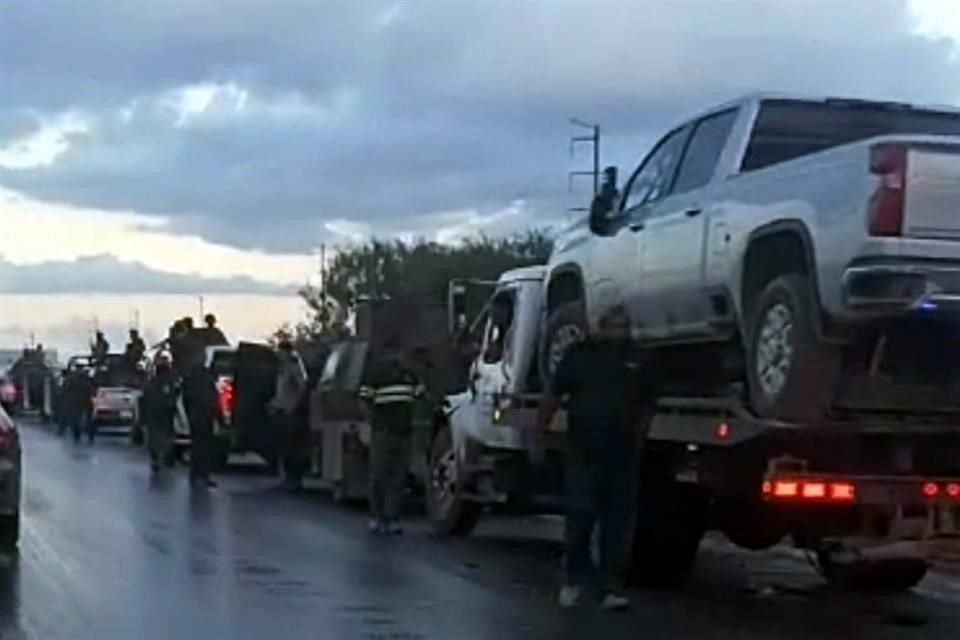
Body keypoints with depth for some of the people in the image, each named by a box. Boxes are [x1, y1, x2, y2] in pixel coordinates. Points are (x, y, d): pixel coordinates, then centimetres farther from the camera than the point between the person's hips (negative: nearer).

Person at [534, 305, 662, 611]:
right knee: (580, 517, 0)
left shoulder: (640, 360, 6)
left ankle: (612, 588, 9)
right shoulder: (580, 354, 3)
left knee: (617, 523, 4)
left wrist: (638, 441, 9)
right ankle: (573, 580, 18)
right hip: (583, 451, -2)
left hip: (623, 455, 2)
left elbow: (647, 405, 16)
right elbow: (553, 396, 5)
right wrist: (537, 437, 2)